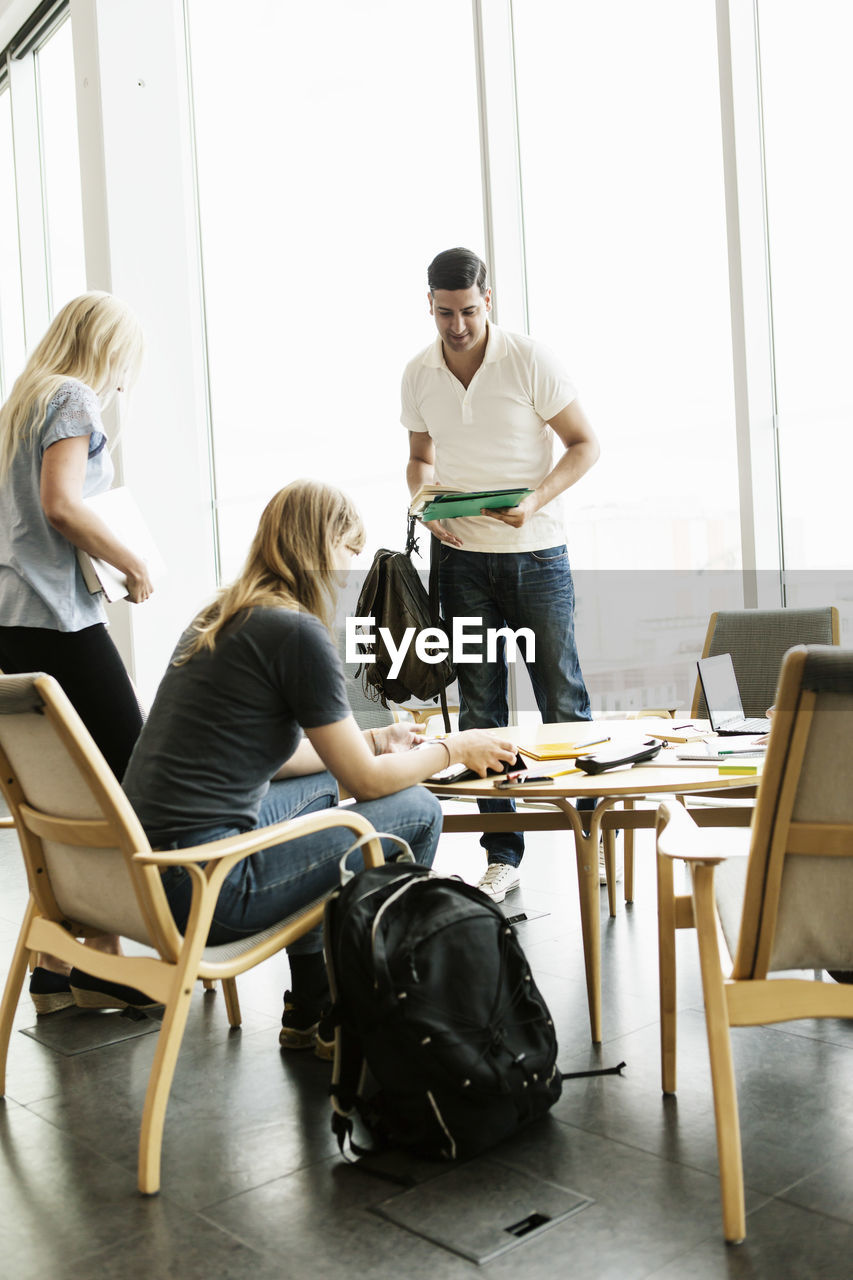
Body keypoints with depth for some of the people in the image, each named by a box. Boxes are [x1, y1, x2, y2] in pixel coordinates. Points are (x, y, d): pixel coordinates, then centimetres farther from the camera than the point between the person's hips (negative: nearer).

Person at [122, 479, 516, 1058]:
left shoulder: (220, 617, 14)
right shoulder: (296, 631, -13)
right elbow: (367, 781, -7)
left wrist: (372, 741, 25)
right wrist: (453, 748, 9)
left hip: (141, 867, 10)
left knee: (320, 785, 31)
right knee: (416, 811, 0)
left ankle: (309, 1011, 34)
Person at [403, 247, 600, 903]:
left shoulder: (531, 360, -8)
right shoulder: (418, 375, 4)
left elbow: (584, 443, -4)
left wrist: (536, 499, -20)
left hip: (535, 553, -3)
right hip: (462, 556, 3)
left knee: (564, 699, 1)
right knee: (479, 707, 5)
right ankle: (502, 855, 14)